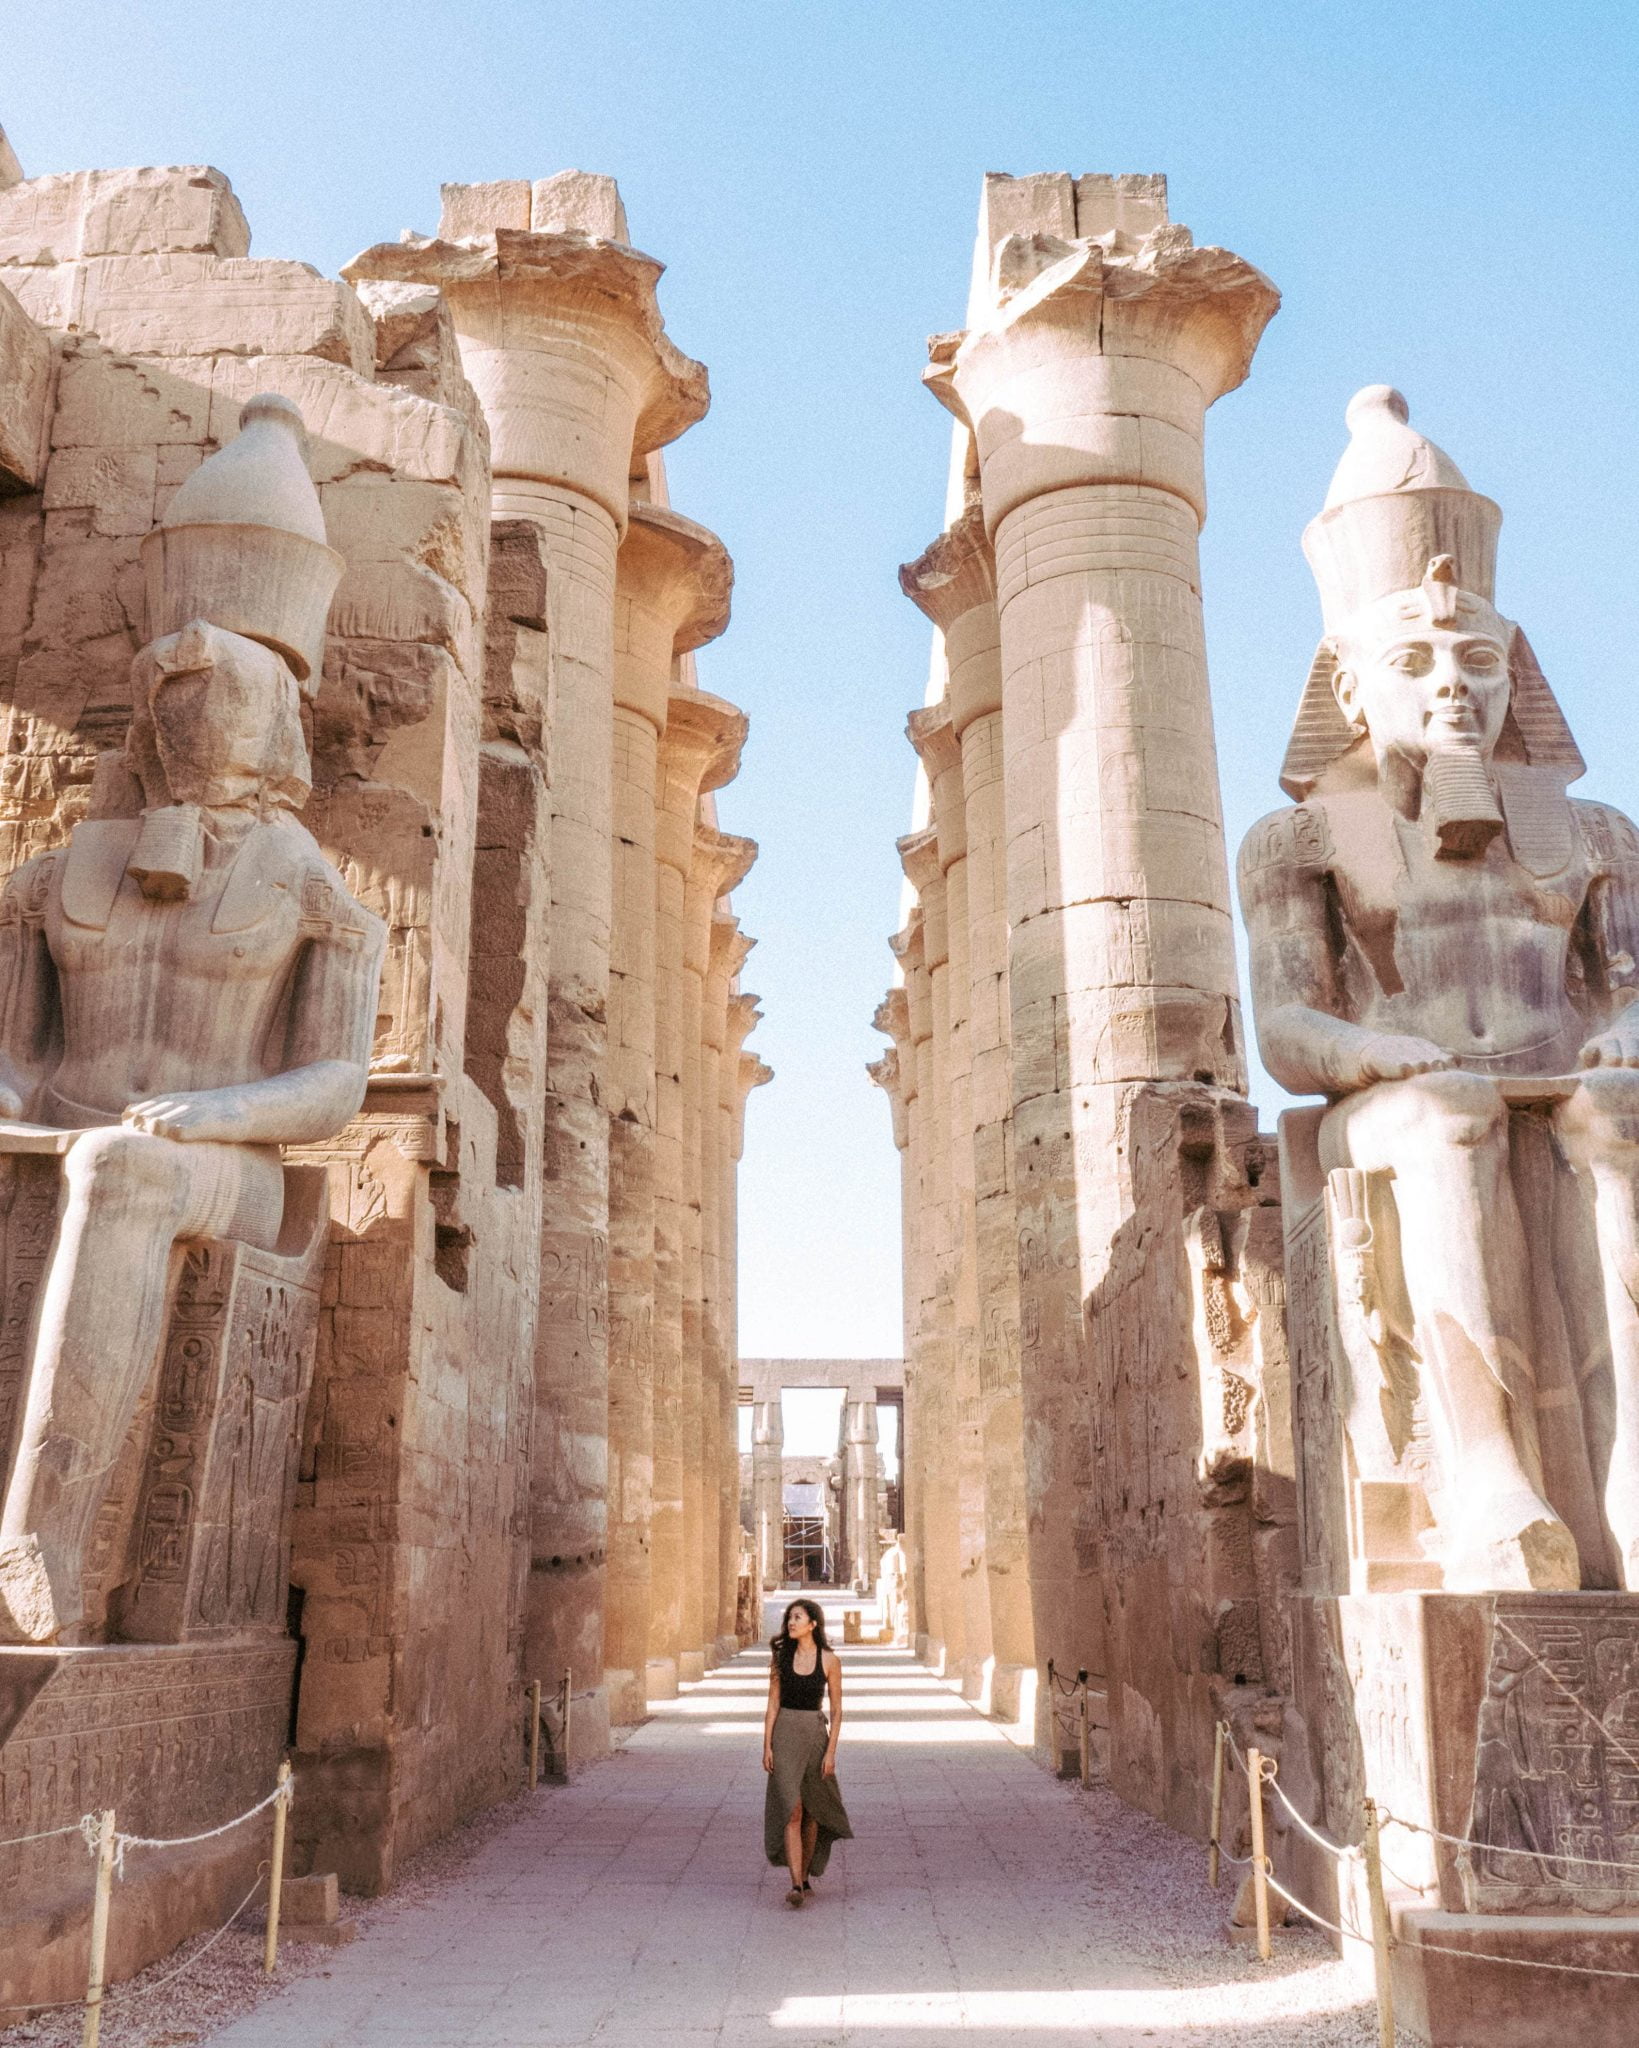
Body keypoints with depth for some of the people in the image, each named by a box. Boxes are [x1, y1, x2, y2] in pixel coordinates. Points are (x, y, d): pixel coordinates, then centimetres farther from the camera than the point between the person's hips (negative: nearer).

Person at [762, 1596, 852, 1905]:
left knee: (811, 1810, 10)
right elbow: (773, 1703, 1)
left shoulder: (830, 1661, -4)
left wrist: (831, 1751, -9)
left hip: (815, 1733, 0)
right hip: (784, 1733, 0)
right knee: (791, 1810, -11)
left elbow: (836, 1709, -2)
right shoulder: (781, 1657, 0)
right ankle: (796, 1885, -15)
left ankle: (805, 1876, 28)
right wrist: (767, 1746, -6)